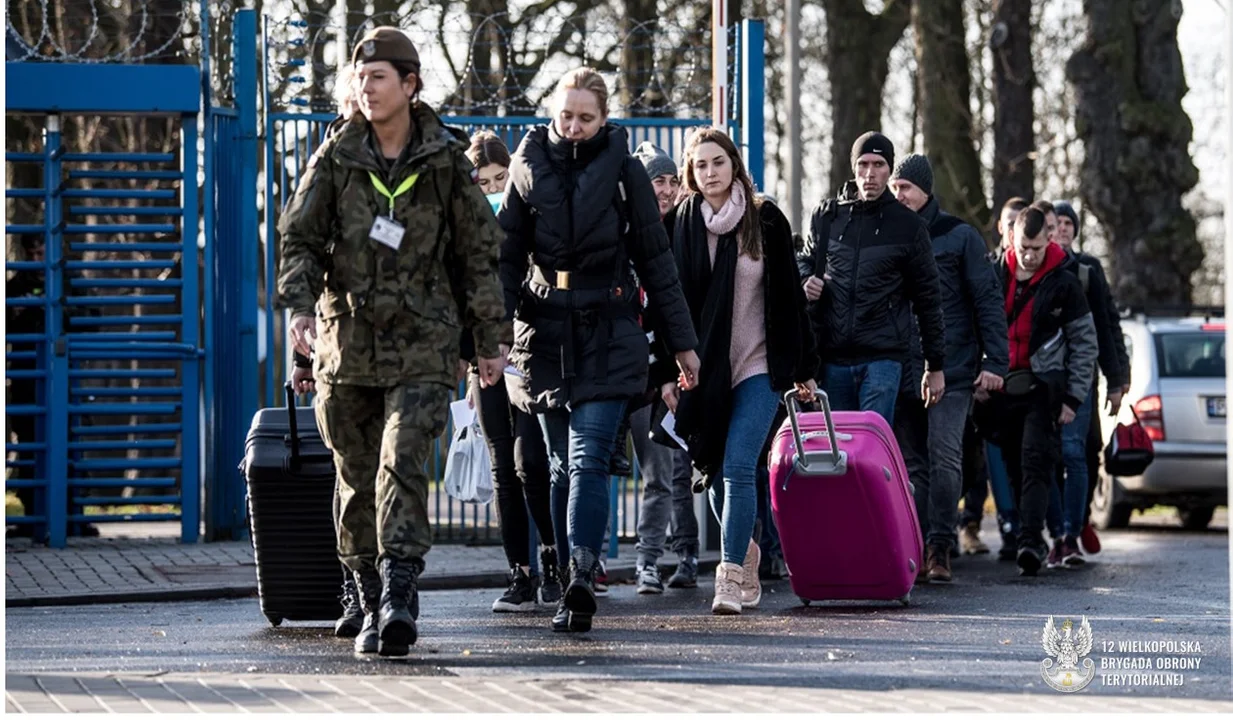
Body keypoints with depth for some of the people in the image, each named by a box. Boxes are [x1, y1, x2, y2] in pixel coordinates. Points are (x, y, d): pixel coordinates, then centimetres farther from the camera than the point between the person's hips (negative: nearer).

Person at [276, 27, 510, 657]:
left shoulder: (445, 161, 2)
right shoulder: (335, 157, 5)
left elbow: (477, 252, 8)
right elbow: (300, 237, 3)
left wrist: (490, 340, 9)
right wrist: (299, 304, -16)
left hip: (422, 343, -2)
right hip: (348, 339, 2)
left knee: (403, 464, -18)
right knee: (357, 479, 7)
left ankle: (398, 594, -22)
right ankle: (373, 603, 17)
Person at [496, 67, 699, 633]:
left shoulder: (623, 169, 2)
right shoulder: (529, 166, 7)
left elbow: (654, 259, 5)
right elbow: (508, 254, 7)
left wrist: (681, 341, 5)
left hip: (607, 336, -3)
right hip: (544, 333, 3)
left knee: (588, 461, -14)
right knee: (562, 467, 7)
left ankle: (579, 582, -22)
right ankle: (574, 586, 12)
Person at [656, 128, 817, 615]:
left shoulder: (766, 221, 1)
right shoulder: (679, 225, 4)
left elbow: (788, 296, 6)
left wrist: (803, 368, 6)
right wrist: (667, 373, 0)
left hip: (759, 366, -2)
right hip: (703, 369, 2)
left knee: (737, 468, -14)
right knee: (717, 475, 9)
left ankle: (730, 574, -14)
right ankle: (746, 554, 31)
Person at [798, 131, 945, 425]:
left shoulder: (908, 225, 4)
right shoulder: (826, 216, 10)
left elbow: (927, 298, 7)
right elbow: (805, 260, 27)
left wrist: (935, 366, 7)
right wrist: (805, 281, 1)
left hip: (883, 357, -3)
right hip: (832, 357, 3)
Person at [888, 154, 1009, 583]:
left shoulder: (958, 236, 3)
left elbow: (988, 300, 1)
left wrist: (994, 361, -7)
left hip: (953, 370, -3)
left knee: (944, 457, -10)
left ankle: (939, 548, -8)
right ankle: (913, 547, 8)